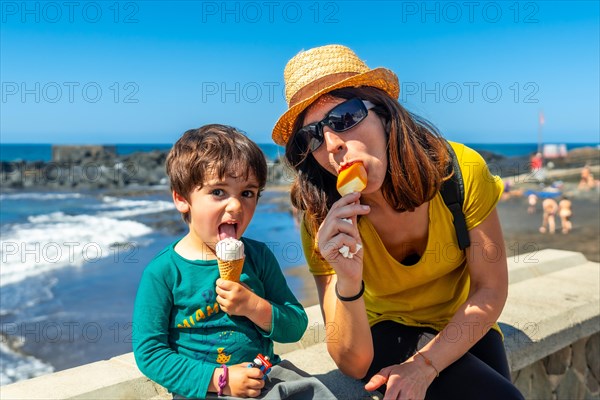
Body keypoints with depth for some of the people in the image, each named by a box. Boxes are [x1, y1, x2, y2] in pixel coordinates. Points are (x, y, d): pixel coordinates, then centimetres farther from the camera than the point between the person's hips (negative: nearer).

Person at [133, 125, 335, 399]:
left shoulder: (258, 256, 1)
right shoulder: (162, 272, -10)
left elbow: (295, 328, 3)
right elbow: (148, 353, -9)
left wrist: (254, 307, -17)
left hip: (266, 374, 4)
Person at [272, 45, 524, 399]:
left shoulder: (461, 171, -23)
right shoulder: (323, 223, -22)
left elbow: (490, 291, -12)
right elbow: (353, 364, -22)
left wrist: (424, 366, -20)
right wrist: (348, 282, -40)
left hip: (465, 329, 3)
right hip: (385, 332, -2)